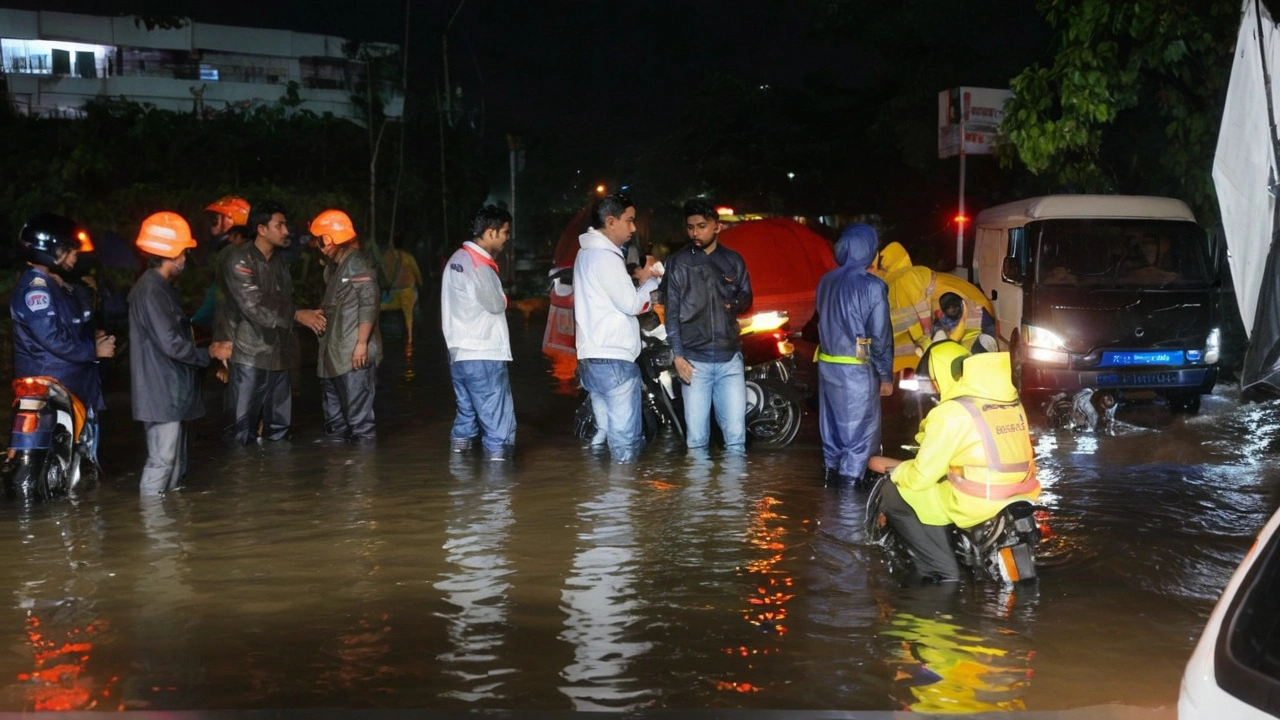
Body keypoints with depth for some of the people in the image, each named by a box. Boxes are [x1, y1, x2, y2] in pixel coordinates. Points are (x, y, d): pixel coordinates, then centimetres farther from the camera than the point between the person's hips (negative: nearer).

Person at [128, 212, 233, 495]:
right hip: (161, 393, -10)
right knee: (161, 461, -7)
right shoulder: (151, 291, -17)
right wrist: (209, 354, -9)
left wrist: (207, 353, 10)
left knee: (175, 463, 15)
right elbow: (171, 344, -21)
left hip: (171, 392, 10)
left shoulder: (161, 287, 15)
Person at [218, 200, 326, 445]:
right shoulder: (239, 259, -10)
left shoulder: (279, 261, 14)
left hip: (277, 353, 7)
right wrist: (297, 315, -19)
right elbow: (253, 306, -19)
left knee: (279, 428, 12)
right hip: (250, 354, -7)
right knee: (241, 431, -4)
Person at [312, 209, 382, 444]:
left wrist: (362, 343, -21)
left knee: (358, 413, -8)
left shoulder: (358, 264, -11)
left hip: (354, 354, -10)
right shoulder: (333, 266, 17)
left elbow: (369, 305, -17)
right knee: (334, 412, 16)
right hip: (333, 353, 10)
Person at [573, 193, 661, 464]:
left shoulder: (587, 254, 17)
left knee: (605, 435, 12)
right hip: (614, 359, -10)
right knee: (626, 440, -6)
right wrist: (649, 281, 2)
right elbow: (632, 304, -14)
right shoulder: (606, 258, -14)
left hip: (591, 357, 10)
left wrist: (639, 279, 5)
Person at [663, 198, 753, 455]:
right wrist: (677, 355, -8)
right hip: (694, 359, -1)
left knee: (735, 434, 0)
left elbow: (747, 299, 18)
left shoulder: (733, 260, 10)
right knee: (696, 436, 0)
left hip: (729, 357, 2)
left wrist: (737, 302, -6)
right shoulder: (677, 262, 4)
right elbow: (671, 311, 0)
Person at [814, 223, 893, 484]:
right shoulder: (872, 286, -14)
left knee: (832, 421, 16)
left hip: (827, 364, 6)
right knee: (861, 426, 1)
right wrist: (886, 375, -6)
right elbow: (880, 336, -12)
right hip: (857, 368, -6)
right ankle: (850, 479, 0)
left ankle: (832, 470, 25)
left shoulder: (826, 281, 4)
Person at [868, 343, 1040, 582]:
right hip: (1021, 494, 8)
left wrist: (892, 469, 11)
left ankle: (942, 570, 4)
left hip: (978, 504, -8)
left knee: (892, 494, 8)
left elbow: (921, 477, -10)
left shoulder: (951, 412, -13)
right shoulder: (1011, 399, 9)